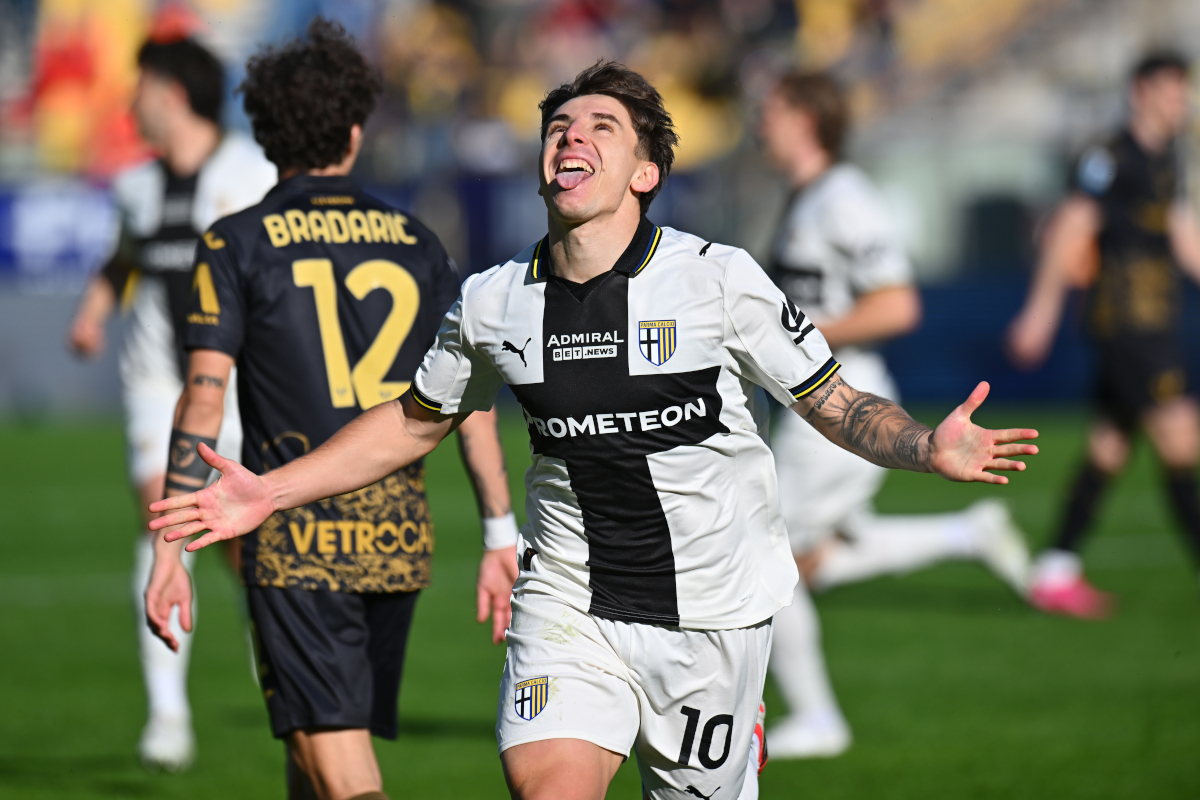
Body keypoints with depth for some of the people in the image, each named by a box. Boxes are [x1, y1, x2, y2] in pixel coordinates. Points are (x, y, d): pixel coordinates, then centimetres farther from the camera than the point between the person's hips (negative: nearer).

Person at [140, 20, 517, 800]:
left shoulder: (236, 245, -2)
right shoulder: (414, 242, 9)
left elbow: (204, 399, -8)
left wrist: (169, 548, -6)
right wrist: (502, 537, 9)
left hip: (296, 534, -4)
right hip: (398, 531, 4)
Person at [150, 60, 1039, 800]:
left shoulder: (719, 279, -9)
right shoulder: (493, 301, 1)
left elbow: (837, 405, -3)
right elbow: (414, 423, 17)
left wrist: (931, 448, -24)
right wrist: (267, 492, 11)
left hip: (714, 610, -1)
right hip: (570, 602, 1)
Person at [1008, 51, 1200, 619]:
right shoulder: (1112, 159, -10)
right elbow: (1070, 230, -11)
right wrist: (1042, 310, -12)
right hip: (1124, 321, -9)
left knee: (1110, 445, 9)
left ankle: (1055, 573, 13)